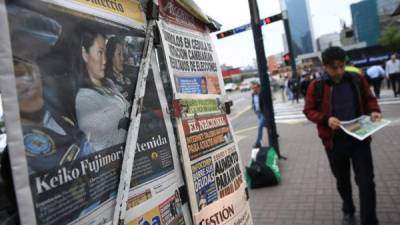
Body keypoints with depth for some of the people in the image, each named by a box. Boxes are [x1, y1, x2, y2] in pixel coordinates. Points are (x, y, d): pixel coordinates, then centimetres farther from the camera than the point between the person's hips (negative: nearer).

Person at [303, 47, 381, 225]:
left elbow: (369, 99, 11)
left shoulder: (357, 79, -2)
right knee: (342, 180, 18)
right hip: (334, 141, 0)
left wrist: (373, 111, -10)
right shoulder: (316, 86, -8)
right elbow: (308, 111, -4)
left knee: (366, 181, 1)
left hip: (359, 137, 1)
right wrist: (326, 119, -22)